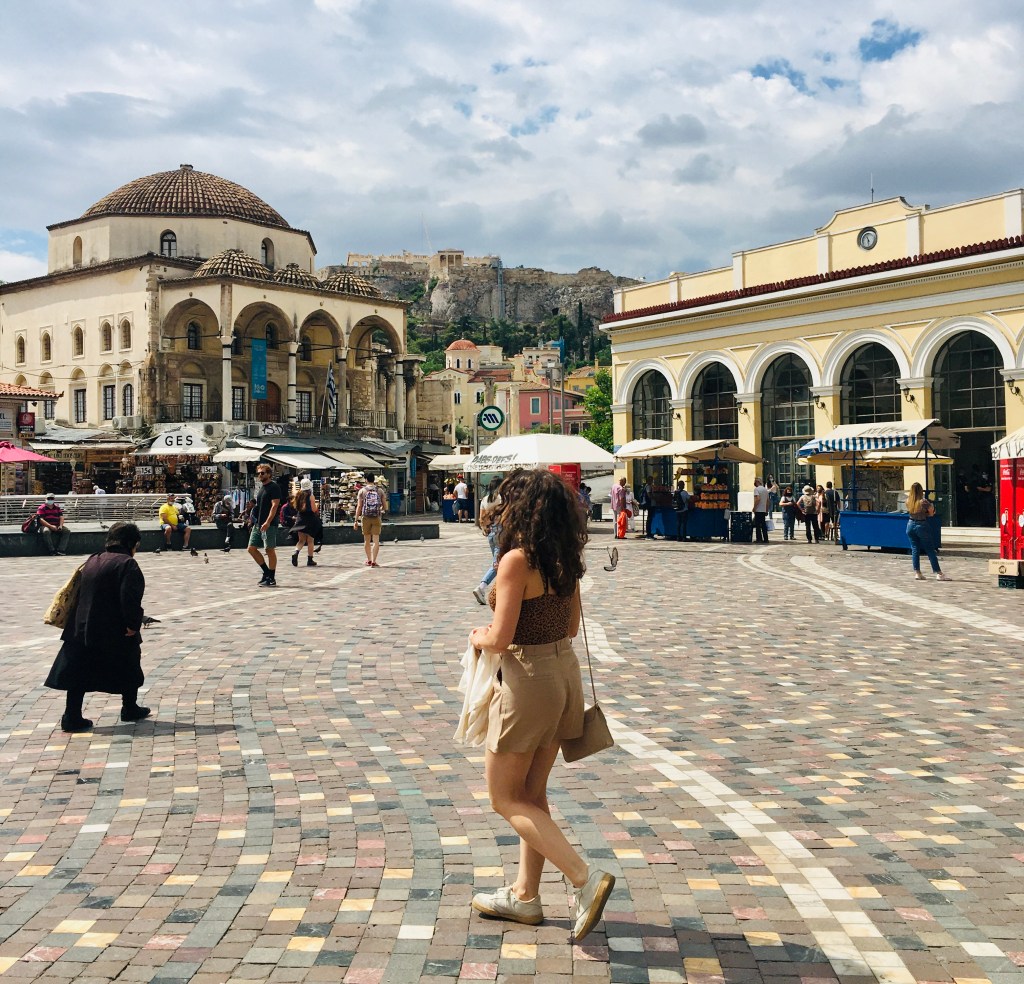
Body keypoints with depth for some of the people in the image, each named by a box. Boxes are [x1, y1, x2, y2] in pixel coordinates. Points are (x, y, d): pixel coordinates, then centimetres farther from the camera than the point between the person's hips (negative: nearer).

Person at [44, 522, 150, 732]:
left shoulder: (92, 561, 12)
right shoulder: (127, 564, -12)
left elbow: (80, 593, 18)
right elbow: (130, 598, -24)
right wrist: (133, 624, -17)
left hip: (82, 628, 6)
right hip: (116, 632, -6)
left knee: (78, 672, 8)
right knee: (129, 667, 15)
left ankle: (72, 717, 4)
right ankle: (130, 709, 26)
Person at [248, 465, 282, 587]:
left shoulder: (274, 487, -9)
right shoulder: (261, 487, 18)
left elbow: (275, 505, -17)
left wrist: (267, 522, -25)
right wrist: (257, 522, 21)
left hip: (269, 524, -9)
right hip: (258, 524, 9)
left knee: (270, 550, -4)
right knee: (252, 549, 7)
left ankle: (271, 579, 3)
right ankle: (267, 572, 18)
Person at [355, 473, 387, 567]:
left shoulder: (362, 491, -1)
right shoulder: (379, 491, 3)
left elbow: (359, 506, -4)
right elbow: (385, 507, 5)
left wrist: (356, 520, -1)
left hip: (366, 518, 0)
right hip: (377, 517, 0)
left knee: (367, 540, 14)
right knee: (376, 540, 0)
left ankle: (369, 560, 24)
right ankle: (374, 561, -7)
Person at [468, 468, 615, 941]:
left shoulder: (516, 560, -20)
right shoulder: (565, 559, 4)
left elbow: (501, 637, -21)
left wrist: (479, 637, -1)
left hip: (528, 678, -8)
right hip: (565, 670, 8)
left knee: (506, 799, 6)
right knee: (531, 795, 19)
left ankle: (586, 877, -4)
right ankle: (525, 895, 29)